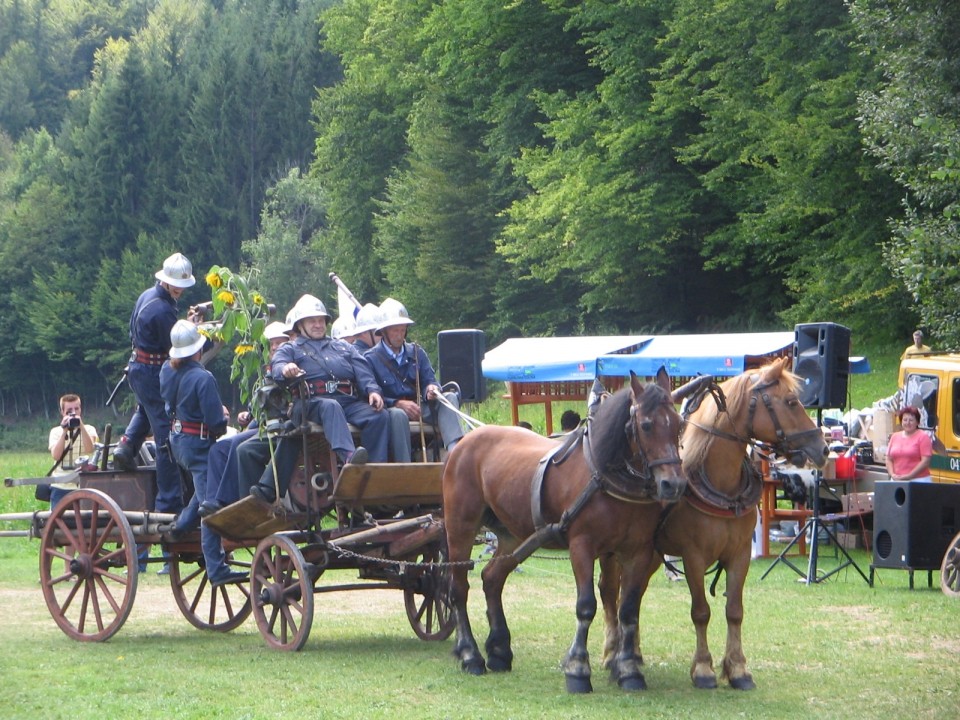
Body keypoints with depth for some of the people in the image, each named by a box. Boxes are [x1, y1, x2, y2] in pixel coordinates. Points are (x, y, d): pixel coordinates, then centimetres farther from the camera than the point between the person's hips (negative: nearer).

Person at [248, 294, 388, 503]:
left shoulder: (343, 347, 34)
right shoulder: (291, 349, 25)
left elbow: (363, 372, 18)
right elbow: (277, 366, 2)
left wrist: (373, 390, -4)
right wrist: (286, 369, -24)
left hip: (349, 402, 4)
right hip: (311, 403, -3)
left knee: (377, 416, -27)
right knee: (330, 407, -40)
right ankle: (348, 456, -65)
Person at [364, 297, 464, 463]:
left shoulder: (416, 353, 17)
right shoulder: (371, 358, 2)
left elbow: (429, 380, 11)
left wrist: (431, 389, -15)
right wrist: (398, 403, -20)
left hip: (419, 408, 5)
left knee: (450, 398, -21)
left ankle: (454, 450, -46)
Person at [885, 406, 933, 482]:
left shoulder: (923, 437, -1)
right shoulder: (895, 437, 14)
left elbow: (925, 462, -8)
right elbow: (889, 460, 15)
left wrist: (908, 476, -13)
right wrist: (892, 474, -2)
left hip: (918, 481, -4)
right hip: (897, 481, 4)